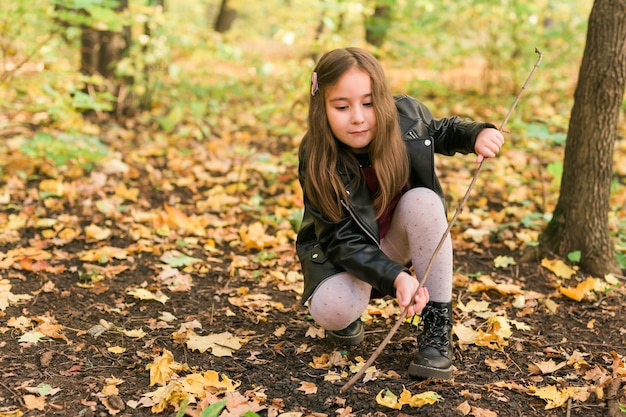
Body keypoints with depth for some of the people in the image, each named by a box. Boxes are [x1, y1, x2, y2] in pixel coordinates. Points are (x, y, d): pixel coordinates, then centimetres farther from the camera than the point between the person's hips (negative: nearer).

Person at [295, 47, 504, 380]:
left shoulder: (406, 115, -19)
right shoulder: (318, 164, -27)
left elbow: (442, 131, 6)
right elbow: (343, 241, -28)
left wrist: (476, 134, -17)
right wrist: (397, 278, -45)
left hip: (397, 241, 3)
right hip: (343, 252, -3)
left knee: (423, 201, -30)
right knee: (332, 309, -34)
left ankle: (437, 329, -22)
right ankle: (346, 319, 8)